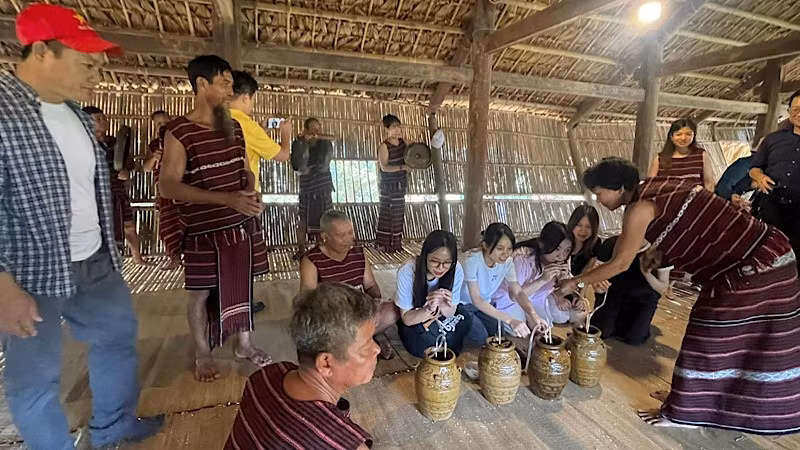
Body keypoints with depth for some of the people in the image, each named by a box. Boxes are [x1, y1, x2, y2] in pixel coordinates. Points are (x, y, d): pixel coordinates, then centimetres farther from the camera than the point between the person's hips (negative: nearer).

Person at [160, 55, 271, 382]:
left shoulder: (234, 128, 8)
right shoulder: (179, 131, -11)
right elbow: (168, 186, -17)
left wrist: (251, 191, -5)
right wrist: (228, 199, -26)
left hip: (243, 225, 5)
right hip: (206, 231, -5)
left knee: (242, 286, 14)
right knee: (201, 293, 9)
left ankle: (244, 344, 32)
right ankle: (202, 355, 30)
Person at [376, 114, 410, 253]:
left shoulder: (403, 142, 5)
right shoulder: (384, 146, -15)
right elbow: (384, 167, -25)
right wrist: (402, 167, -33)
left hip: (401, 185, 7)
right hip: (389, 186, -7)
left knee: (399, 214, 12)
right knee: (387, 214, -3)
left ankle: (396, 242, 24)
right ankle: (385, 244, 8)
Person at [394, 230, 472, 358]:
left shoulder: (456, 270, -23)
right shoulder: (407, 271, -30)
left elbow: (450, 314, -12)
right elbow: (407, 319, -20)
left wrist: (445, 307, -37)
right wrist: (428, 309, -41)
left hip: (441, 319, 3)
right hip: (413, 322, -2)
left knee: (466, 320, -21)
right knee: (422, 347, -25)